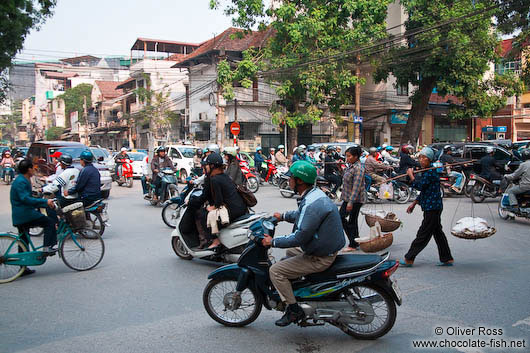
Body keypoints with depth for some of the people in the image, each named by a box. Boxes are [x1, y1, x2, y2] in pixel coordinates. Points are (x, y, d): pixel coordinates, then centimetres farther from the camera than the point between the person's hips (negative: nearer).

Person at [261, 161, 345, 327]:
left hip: (321, 258, -11)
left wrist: (273, 241, -16)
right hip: (327, 248, 11)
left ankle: (294, 310, 0)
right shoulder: (315, 193, 4)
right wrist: (283, 216, 32)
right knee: (290, 251, 32)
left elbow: (300, 237, -28)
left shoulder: (312, 204, -28)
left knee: (275, 271, -8)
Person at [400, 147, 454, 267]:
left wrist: (411, 175, -9)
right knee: (438, 233, 14)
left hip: (432, 208, -10)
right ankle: (447, 259, 20)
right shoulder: (425, 172, 16)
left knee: (423, 234, -4)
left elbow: (419, 186, -23)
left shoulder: (431, 172, -16)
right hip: (432, 207, 10)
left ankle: (409, 259, -1)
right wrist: (414, 203, 21)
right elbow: (423, 191, 23)